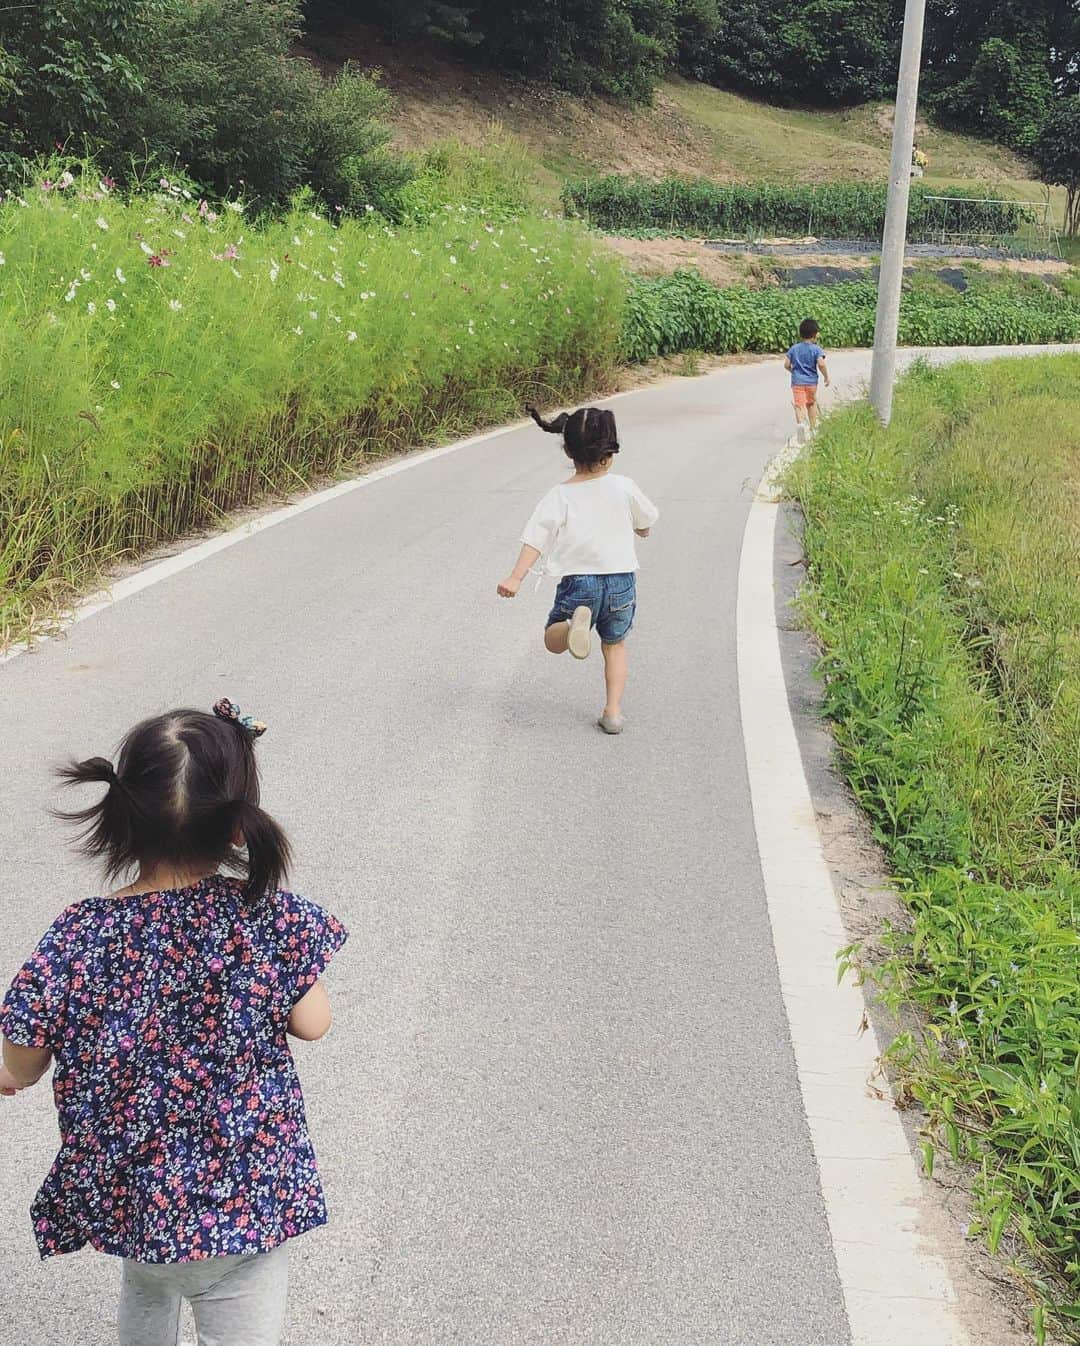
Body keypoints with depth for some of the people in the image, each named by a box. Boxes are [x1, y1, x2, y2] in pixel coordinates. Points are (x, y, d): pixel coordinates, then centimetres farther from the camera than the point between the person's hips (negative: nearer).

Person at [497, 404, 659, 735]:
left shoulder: (560, 495, -6)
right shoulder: (623, 488, -4)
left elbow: (536, 537, -14)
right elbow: (646, 526, 10)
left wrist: (516, 577, -17)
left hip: (577, 583, -1)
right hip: (621, 582, 1)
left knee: (553, 640, 17)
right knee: (615, 645, 23)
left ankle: (575, 623, -18)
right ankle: (613, 711, 15)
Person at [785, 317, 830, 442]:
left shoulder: (794, 348, 4)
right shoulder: (816, 349, -5)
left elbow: (786, 364, 1)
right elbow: (821, 363, -19)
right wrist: (826, 377, -5)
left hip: (797, 381, 0)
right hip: (811, 381, 0)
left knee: (799, 405, -10)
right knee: (811, 403, 20)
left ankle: (800, 423, -38)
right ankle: (813, 427, 31)